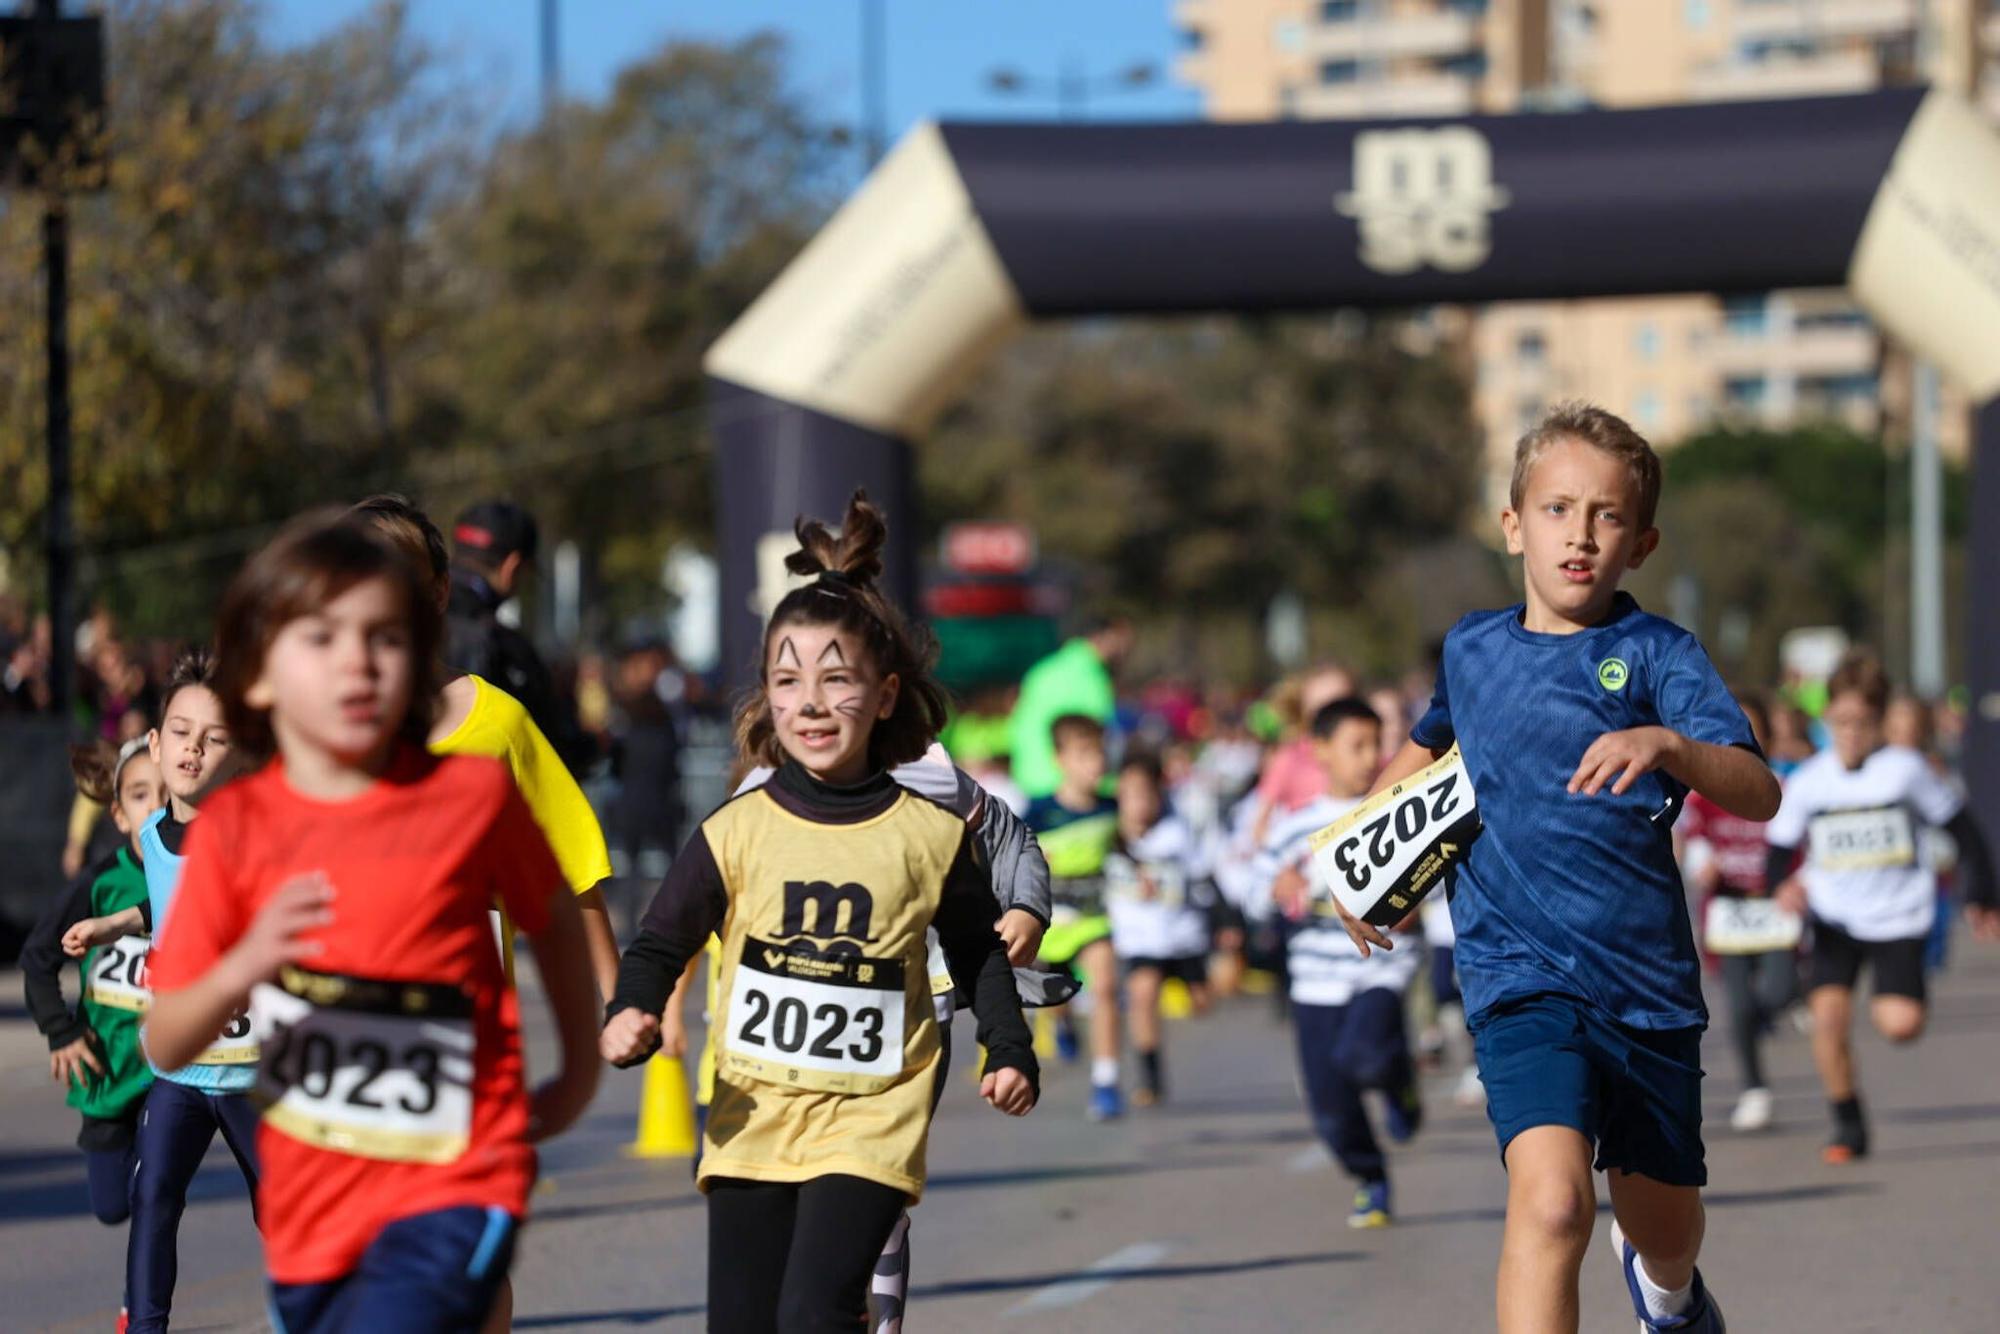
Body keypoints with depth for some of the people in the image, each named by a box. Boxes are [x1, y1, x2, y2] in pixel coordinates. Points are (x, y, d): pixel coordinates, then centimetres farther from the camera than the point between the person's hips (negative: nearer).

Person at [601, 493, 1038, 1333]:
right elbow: (663, 941, 2)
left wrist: (1009, 1051, 0)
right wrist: (631, 1014, -17)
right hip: (752, 1120, 2)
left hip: (869, 1122, -2)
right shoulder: (737, 831, -1)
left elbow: (979, 951, 11)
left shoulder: (928, 835, -1)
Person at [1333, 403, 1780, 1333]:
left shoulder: (1657, 655, -4)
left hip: (1648, 978, 0)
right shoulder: (1472, 650, 7)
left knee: (1664, 1233, 19)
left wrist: (1668, 744, -37)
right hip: (1521, 974, 0)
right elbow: (1431, 742, 32)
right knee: (1551, 1201, -26)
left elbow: (1758, 794, -19)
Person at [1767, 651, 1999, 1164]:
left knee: (1901, 1024, -16)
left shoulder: (1906, 770, -6)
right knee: (1828, 1016, -19)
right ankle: (1848, 1128, -2)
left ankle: (1884, 1001, 23)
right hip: (1833, 919, 1)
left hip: (1898, 919, -1)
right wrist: (1784, 886, -17)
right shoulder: (1807, 781, -1)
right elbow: (1779, 850, 6)